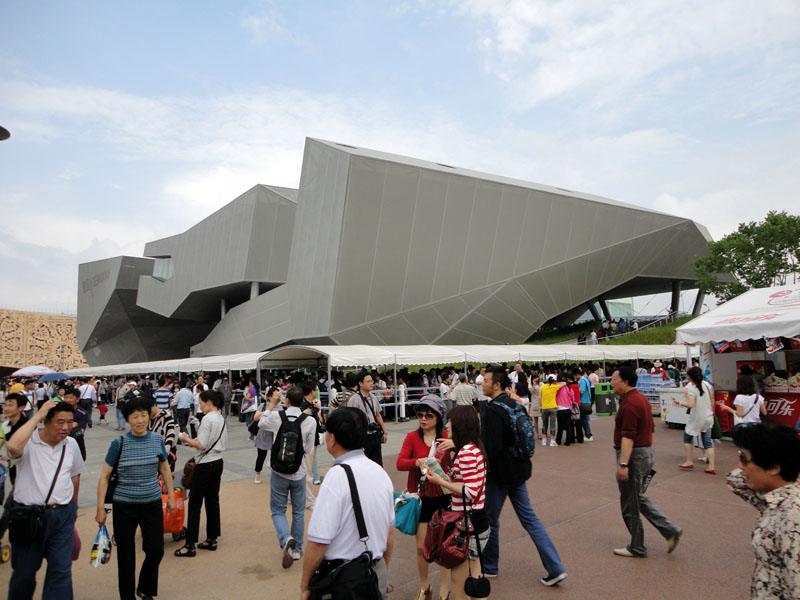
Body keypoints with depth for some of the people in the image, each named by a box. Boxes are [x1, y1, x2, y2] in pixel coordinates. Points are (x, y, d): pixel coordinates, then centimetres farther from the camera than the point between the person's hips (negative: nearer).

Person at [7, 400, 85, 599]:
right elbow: (13, 446, -37)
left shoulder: (71, 444, 3)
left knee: (61, 570, 6)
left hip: (62, 515, 3)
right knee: (24, 571, 14)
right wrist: (37, 415, -28)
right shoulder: (29, 442, -11)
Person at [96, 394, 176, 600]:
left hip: (152, 504, 2)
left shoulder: (157, 440, -3)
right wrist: (100, 508, -6)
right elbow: (104, 476, -3)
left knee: (156, 549, -1)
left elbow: (165, 469, 10)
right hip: (124, 506, -1)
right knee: (126, 554, 9)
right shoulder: (119, 443, -9)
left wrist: (171, 496, 10)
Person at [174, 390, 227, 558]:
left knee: (195, 503, -1)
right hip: (218, 462, 9)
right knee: (213, 501, 14)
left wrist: (187, 439, -4)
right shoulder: (221, 419, 10)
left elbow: (201, 445, -19)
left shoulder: (207, 419, -16)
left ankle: (190, 545, 4)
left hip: (205, 465, -9)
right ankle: (212, 539, 21)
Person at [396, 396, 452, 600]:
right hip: (421, 498, 1)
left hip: (443, 498, -1)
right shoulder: (412, 437, -3)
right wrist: (417, 462, -32)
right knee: (421, 546, 10)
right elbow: (400, 463, -13)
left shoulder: (447, 438, -4)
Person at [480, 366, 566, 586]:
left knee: (490, 519, 10)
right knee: (529, 518, 13)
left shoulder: (493, 410, -22)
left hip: (499, 473, -8)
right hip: (518, 470, 9)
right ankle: (555, 568, 12)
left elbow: (492, 447, -25)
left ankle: (489, 567, 28)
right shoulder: (514, 404, 5)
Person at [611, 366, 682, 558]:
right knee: (639, 499, 22)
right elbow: (650, 428, 18)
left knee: (630, 505, 5)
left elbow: (628, 436, -26)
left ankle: (636, 548, 18)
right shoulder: (642, 398, 11)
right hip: (647, 453, 10)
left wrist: (623, 464, -27)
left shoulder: (629, 403, -21)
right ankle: (670, 530, 17)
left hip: (633, 456, -10)